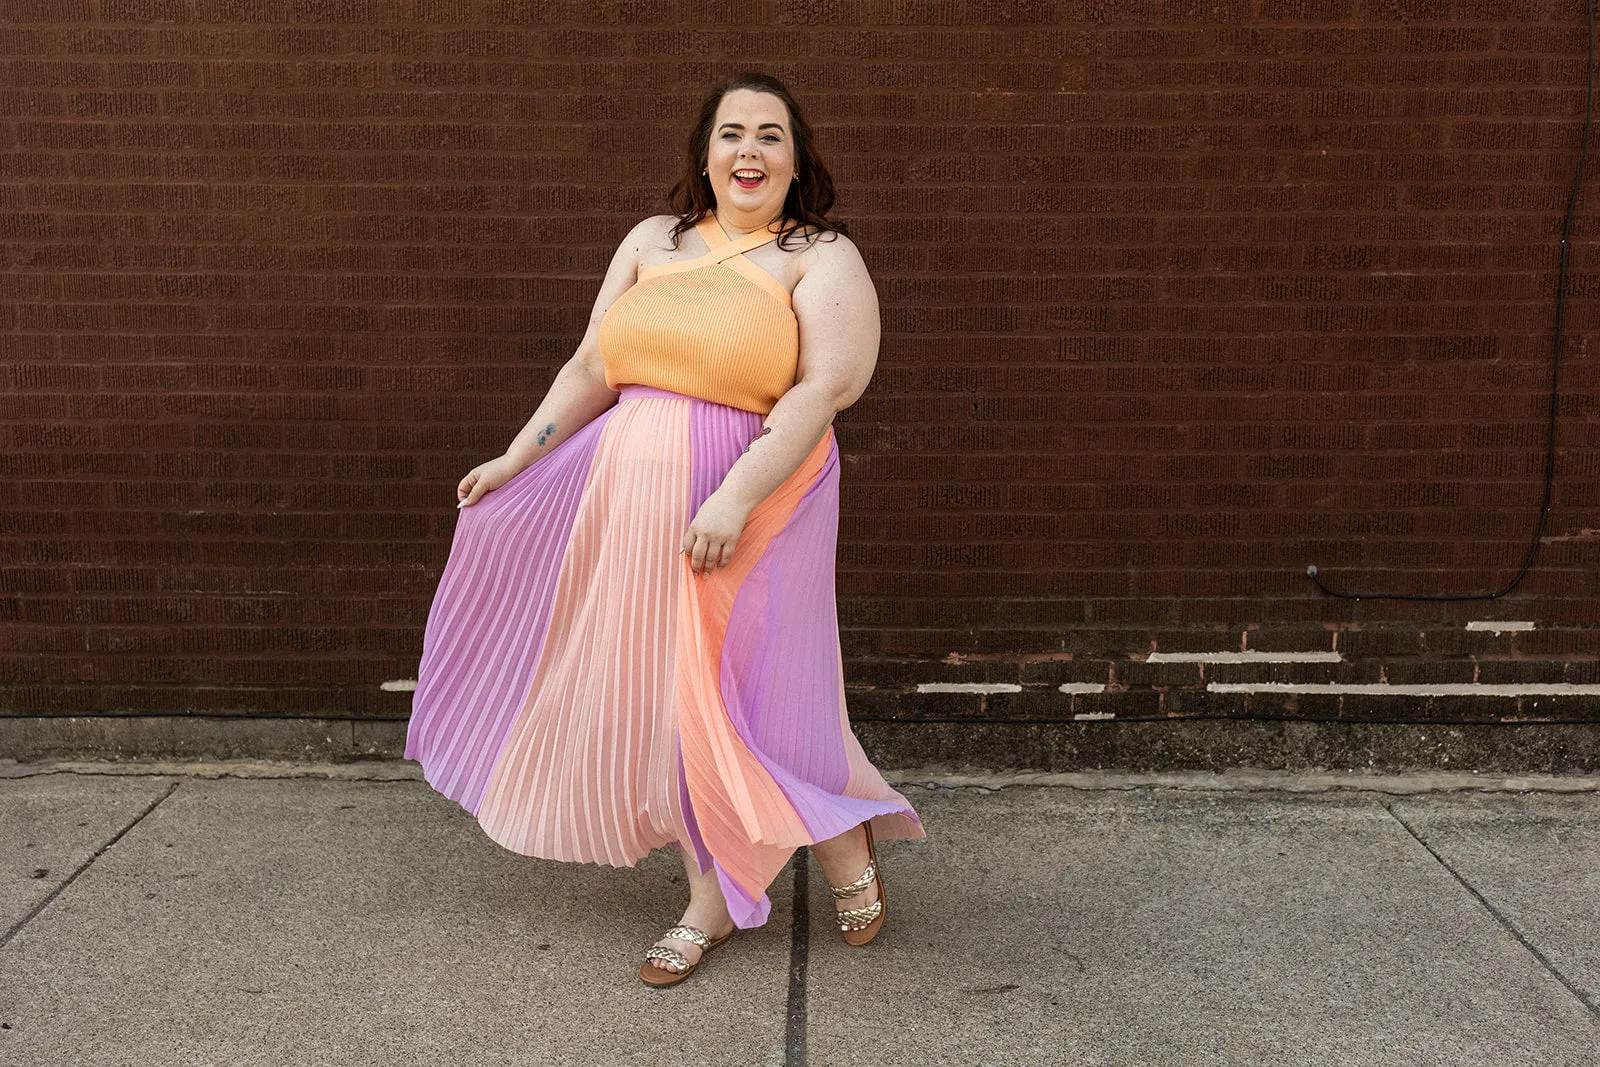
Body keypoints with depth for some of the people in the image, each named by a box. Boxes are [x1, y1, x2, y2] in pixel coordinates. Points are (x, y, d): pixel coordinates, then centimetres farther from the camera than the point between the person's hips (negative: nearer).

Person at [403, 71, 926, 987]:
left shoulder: (821, 258, -3)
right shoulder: (653, 242, 12)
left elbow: (823, 389, -15)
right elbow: (594, 369, 15)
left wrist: (735, 497, -24)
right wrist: (516, 460, 13)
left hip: (751, 505, -5)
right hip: (637, 496, 5)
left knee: (734, 699, -2)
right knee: (668, 698, 9)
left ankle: (848, 852, 24)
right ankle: (713, 900, 23)